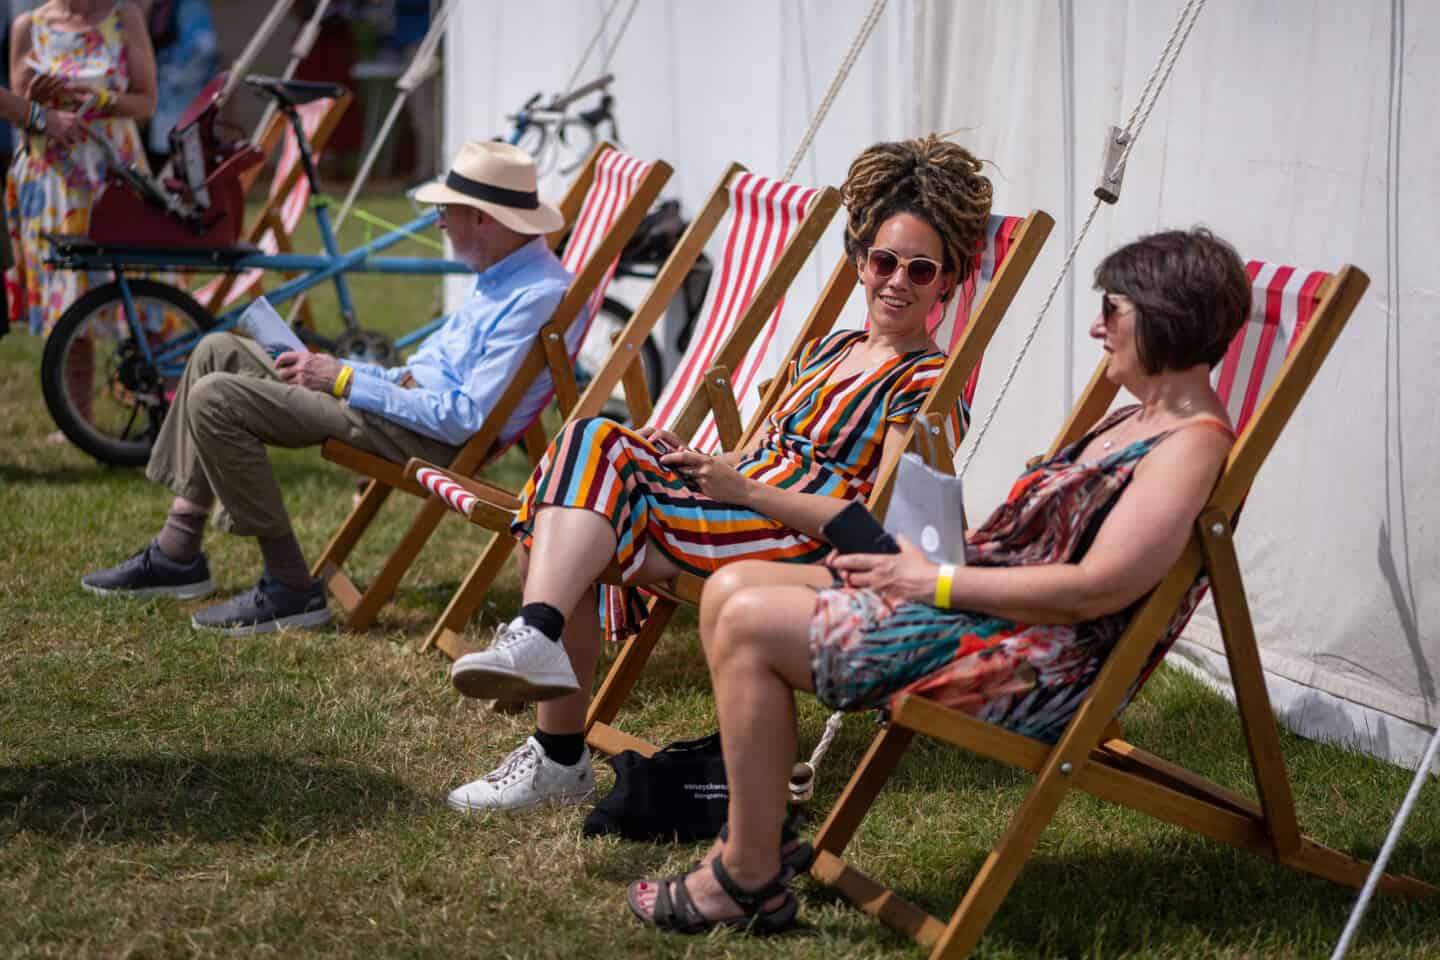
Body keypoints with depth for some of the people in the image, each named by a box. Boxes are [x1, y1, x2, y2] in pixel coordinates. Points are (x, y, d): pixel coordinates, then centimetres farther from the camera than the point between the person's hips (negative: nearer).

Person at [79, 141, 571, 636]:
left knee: (215, 400, -16)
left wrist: (348, 381, -15)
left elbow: (465, 418, -24)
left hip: (429, 437, -11)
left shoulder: (540, 295, -20)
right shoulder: (500, 278, 15)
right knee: (219, 351, 13)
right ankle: (176, 554, 11)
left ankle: (291, 588, -11)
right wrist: (335, 369, 9)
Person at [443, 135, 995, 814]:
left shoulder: (926, 383, 0)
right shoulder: (826, 351, 25)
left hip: (799, 545, -8)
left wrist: (745, 489, -18)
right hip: (733, 511, 8)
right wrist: (692, 462, 1)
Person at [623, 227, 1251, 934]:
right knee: (731, 588, 4)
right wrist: (916, 551, 7)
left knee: (749, 624, -15)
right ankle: (750, 837, 4)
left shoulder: (1191, 445, -16)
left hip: (1027, 666, -11)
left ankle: (750, 881, -7)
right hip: (984, 609, 11)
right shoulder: (1136, 422, 17)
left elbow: (1095, 588, -25)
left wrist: (936, 581, -17)